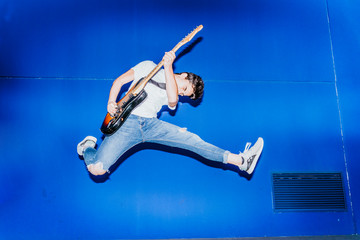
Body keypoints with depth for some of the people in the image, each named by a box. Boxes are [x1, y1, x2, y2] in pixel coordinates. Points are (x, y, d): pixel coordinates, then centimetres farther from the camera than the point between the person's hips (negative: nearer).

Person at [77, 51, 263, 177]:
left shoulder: (174, 96, 19)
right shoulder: (149, 67, 13)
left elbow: (172, 99, -8)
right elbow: (120, 80, 11)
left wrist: (168, 67, -13)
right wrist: (111, 103, -6)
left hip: (151, 124, 3)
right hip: (126, 122, -3)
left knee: (192, 140, -13)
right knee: (97, 169, -23)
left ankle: (240, 160, -12)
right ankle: (88, 146, 12)